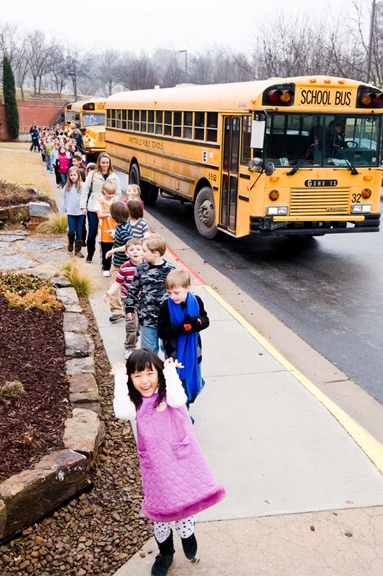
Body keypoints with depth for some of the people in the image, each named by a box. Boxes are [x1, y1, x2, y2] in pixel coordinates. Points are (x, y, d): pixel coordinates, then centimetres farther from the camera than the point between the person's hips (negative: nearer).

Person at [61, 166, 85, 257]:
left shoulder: (82, 185, -6)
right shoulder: (67, 186, 3)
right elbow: (64, 198, 10)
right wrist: (64, 208, 7)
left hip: (80, 212, -1)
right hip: (70, 212, 2)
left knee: (79, 231, 5)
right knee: (71, 230, 1)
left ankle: (78, 250, 13)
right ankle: (70, 243, 30)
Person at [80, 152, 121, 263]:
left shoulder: (114, 176, 3)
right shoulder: (92, 174, -1)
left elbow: (118, 193, 6)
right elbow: (85, 191, 1)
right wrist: (83, 206, -2)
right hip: (93, 209, -1)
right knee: (92, 233, 2)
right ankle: (90, 254, 24)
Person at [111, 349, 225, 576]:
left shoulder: (168, 393, -8)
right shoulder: (136, 402, -1)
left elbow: (178, 400, -32)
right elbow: (122, 413, -24)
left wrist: (170, 370, -21)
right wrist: (120, 380, -16)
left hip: (181, 462, -3)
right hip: (156, 467, 3)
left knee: (184, 505, 7)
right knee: (161, 512, 15)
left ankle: (187, 534, 43)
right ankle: (165, 554, 43)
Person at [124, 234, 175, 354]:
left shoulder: (170, 270, -10)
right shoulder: (141, 269, -1)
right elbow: (134, 289, 9)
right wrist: (129, 307, 11)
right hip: (147, 317, 2)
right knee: (149, 348, 11)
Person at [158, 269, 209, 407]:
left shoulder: (196, 301, -9)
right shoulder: (166, 306, -18)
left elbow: (206, 320, 1)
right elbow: (162, 332, -19)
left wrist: (198, 322, -23)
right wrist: (183, 327, -31)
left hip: (193, 352, 4)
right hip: (174, 354, -3)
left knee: (193, 385, 19)